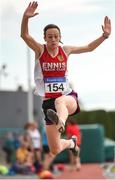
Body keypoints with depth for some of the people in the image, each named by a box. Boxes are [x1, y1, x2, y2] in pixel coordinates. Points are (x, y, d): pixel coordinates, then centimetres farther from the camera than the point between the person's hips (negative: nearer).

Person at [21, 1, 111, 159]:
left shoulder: (65, 50, 6)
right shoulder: (40, 50, -1)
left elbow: (89, 47, 14)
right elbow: (25, 35, -18)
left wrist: (105, 36, 0)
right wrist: (26, 17, -35)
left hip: (68, 97, 0)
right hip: (48, 101, 0)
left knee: (60, 101, -43)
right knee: (55, 151, 2)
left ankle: (61, 121, -77)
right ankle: (71, 143, 38)